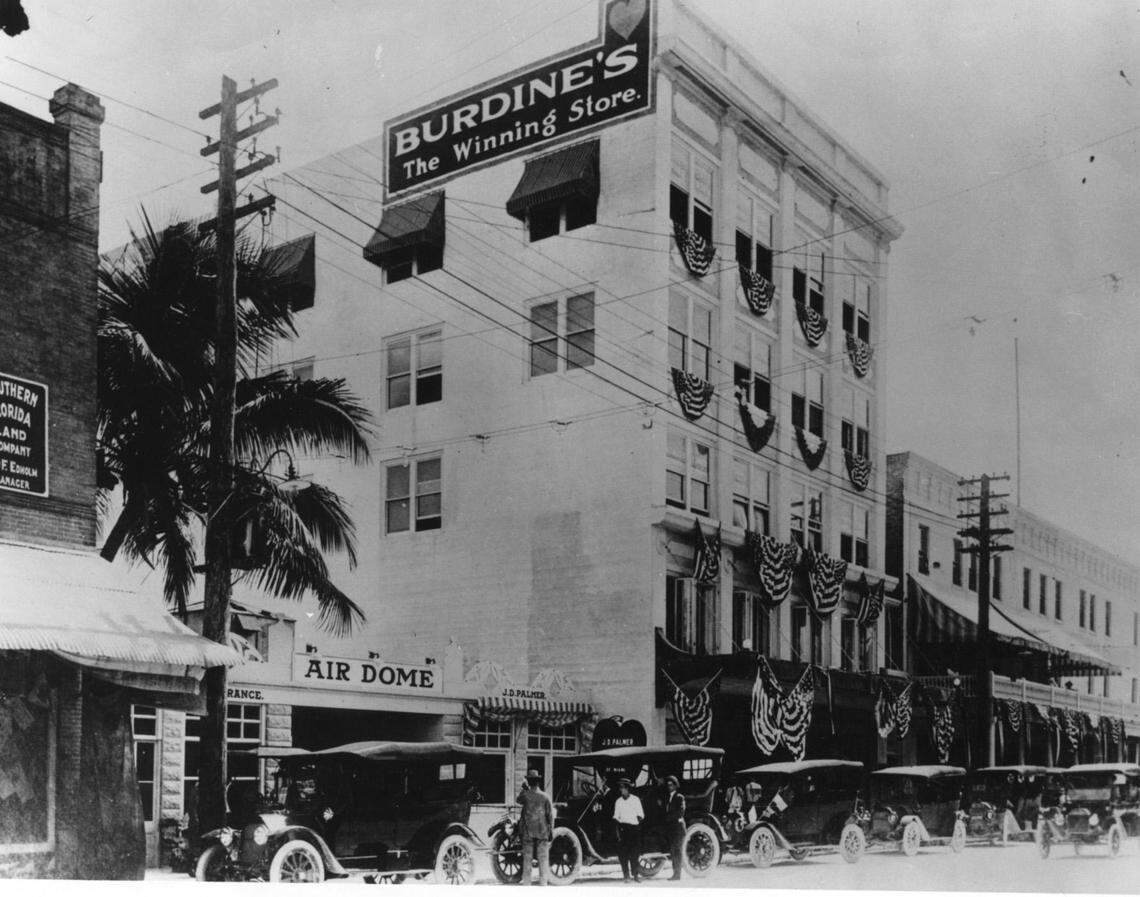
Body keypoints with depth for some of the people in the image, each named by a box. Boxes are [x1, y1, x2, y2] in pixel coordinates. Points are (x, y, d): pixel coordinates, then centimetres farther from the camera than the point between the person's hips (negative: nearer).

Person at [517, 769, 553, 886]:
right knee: (543, 858, 5)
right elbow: (550, 815, -3)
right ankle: (543, 882, 3)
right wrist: (551, 830, 4)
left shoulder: (526, 796, -5)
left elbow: (518, 800, 19)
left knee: (527, 859, 7)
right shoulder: (545, 797, -6)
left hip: (527, 832, 1)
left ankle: (526, 883, 7)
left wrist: (524, 788, 27)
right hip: (542, 832, -1)